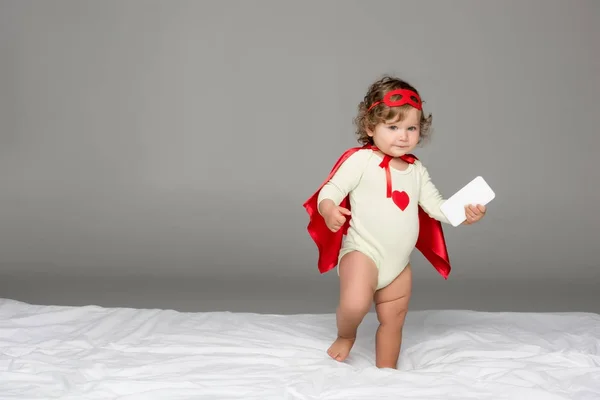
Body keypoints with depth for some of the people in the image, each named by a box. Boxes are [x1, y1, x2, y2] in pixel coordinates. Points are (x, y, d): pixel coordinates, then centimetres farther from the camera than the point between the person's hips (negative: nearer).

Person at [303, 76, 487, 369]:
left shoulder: (416, 170, 10)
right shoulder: (360, 159, -10)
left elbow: (435, 205, 10)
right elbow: (331, 190, -14)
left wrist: (463, 214, -8)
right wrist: (328, 210, -36)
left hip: (399, 263, 6)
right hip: (363, 253, -6)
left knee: (394, 320, 16)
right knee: (354, 305, -28)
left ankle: (386, 370, 36)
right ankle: (345, 336, 6)